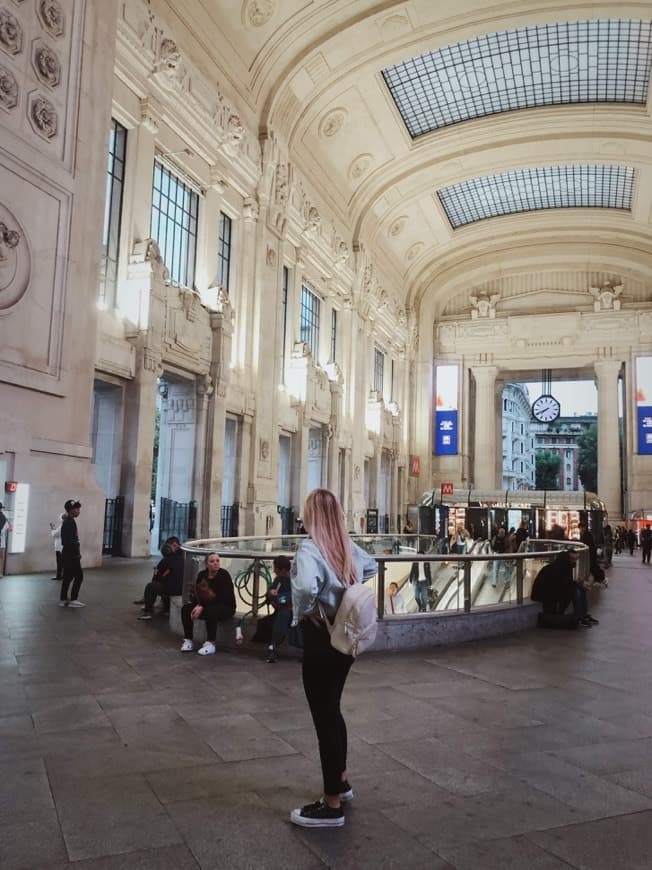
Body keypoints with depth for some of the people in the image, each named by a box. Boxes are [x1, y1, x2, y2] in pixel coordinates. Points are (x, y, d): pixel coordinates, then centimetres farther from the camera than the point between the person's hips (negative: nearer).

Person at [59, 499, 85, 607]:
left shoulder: (67, 521, 16)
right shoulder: (70, 522, -16)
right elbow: (71, 541, -23)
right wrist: (77, 554, -18)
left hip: (67, 555, 10)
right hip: (71, 555, -10)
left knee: (68, 577, 13)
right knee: (79, 576, -4)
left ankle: (63, 599, 16)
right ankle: (73, 600, -1)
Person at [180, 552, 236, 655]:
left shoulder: (224, 575, -18)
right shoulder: (202, 575, -1)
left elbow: (222, 598, -24)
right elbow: (195, 593, 0)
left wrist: (202, 607, -29)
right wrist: (197, 605, -22)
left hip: (226, 607, -6)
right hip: (207, 605, 6)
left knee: (210, 611, -37)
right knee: (186, 608, -14)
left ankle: (210, 644, -27)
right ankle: (188, 641, -7)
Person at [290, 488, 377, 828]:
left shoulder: (309, 548, -20)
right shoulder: (348, 546, 3)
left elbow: (306, 586, -39)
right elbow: (371, 567, 23)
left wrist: (306, 612, -20)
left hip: (321, 639, -8)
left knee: (324, 717, 3)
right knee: (332, 710, 23)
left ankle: (332, 806, 15)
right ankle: (341, 781, 39)